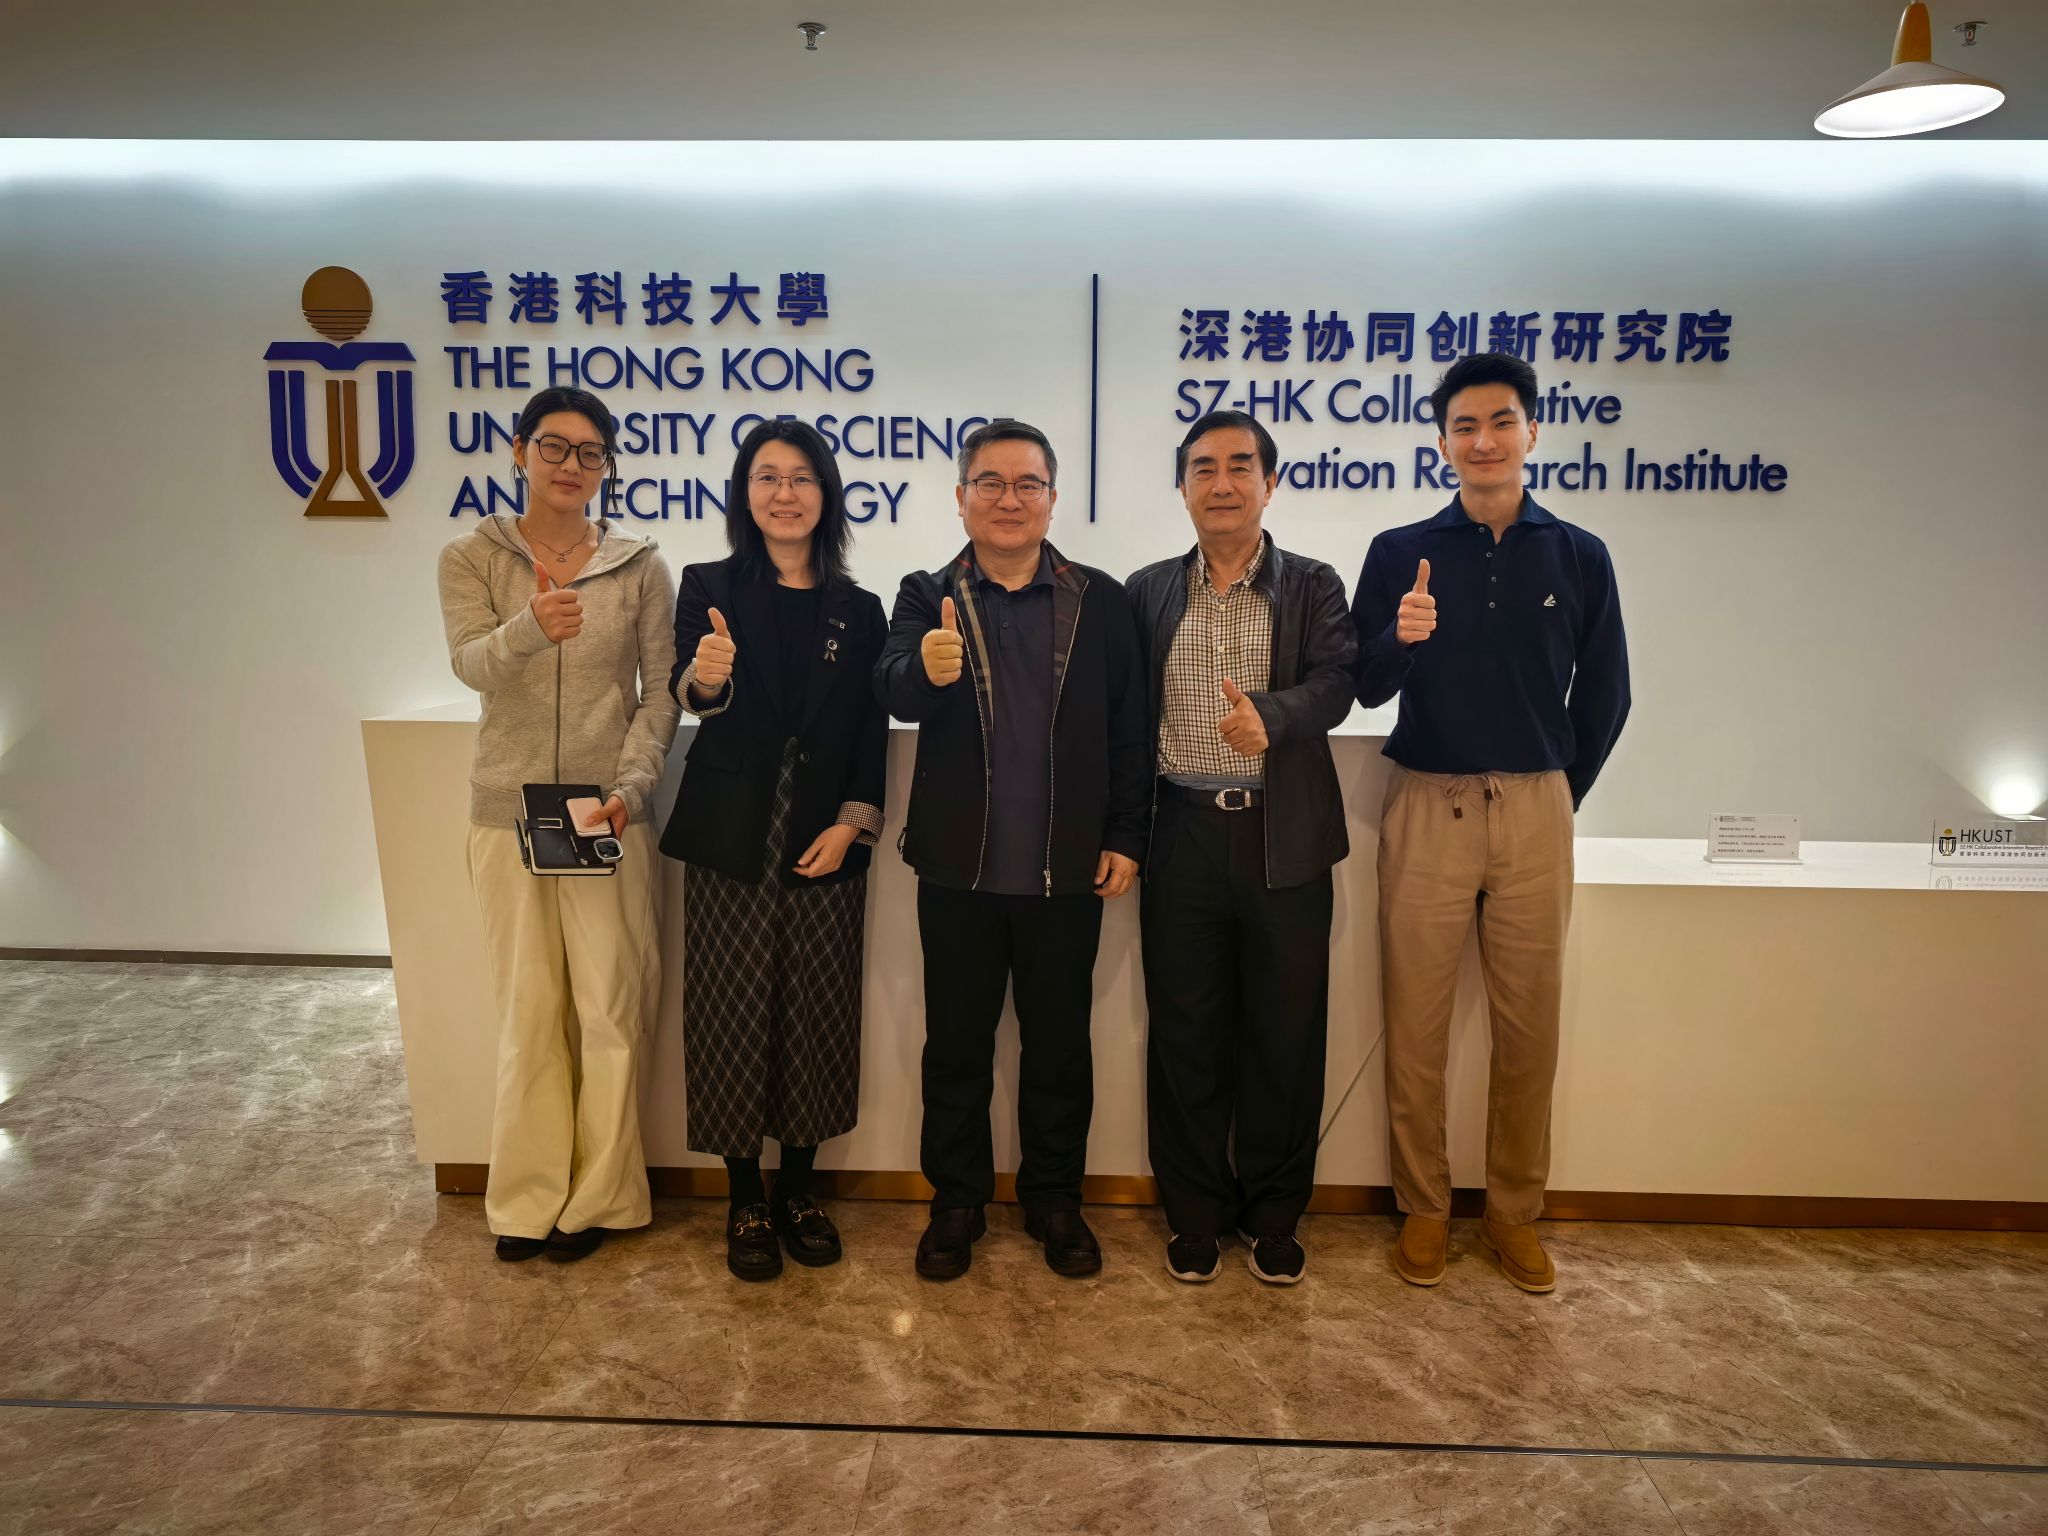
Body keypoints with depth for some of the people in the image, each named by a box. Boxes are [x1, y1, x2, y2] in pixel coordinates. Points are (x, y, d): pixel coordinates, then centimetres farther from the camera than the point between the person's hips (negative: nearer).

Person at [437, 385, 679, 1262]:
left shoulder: (638, 567, 3)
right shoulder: (473, 558, 3)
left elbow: (660, 691, 2)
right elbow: (472, 664, -14)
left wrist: (631, 785, -14)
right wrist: (532, 628, -36)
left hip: (609, 816, 0)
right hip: (507, 814, 1)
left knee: (610, 1009, 2)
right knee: (528, 1010, 9)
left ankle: (597, 1197, 18)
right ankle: (528, 1198, 23)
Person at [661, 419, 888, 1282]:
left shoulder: (857, 610, 7)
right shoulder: (710, 588, 1)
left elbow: (872, 731, 7)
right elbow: (686, 691, -14)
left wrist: (853, 821, -7)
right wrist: (705, 680, -37)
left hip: (825, 844, 2)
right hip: (732, 840, -2)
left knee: (817, 1014, 8)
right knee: (735, 1014, 4)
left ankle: (798, 1190, 26)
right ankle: (746, 1202, 20)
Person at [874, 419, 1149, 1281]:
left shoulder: (1099, 601, 3)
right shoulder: (928, 598, 1)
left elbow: (1128, 729, 3)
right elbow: (893, 691, -17)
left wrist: (1124, 838, -2)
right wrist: (925, 669, -40)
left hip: (1067, 870, 1)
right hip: (959, 868, 0)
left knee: (1060, 1046, 14)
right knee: (956, 1045, 13)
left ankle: (1054, 1200, 32)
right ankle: (957, 1203, 30)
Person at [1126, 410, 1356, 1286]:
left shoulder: (1313, 589, 5)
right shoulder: (1147, 592, 10)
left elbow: (1334, 685, -11)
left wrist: (1270, 714, -32)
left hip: (1285, 841, -1)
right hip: (1183, 839, 1)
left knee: (1286, 1035, 7)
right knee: (1185, 1035, 8)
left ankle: (1274, 1216, 25)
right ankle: (1196, 1214, 25)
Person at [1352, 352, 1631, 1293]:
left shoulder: (1578, 557, 5)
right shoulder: (1400, 552, 2)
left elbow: (1604, 695, 10)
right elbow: (1367, 688, 0)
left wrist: (1560, 794, 9)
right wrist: (1400, 639, -20)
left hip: (1536, 809, 1)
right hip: (1426, 807, -1)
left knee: (1529, 1023, 7)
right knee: (1416, 1022, 3)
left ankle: (1514, 1214, 23)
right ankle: (1423, 1209, 20)